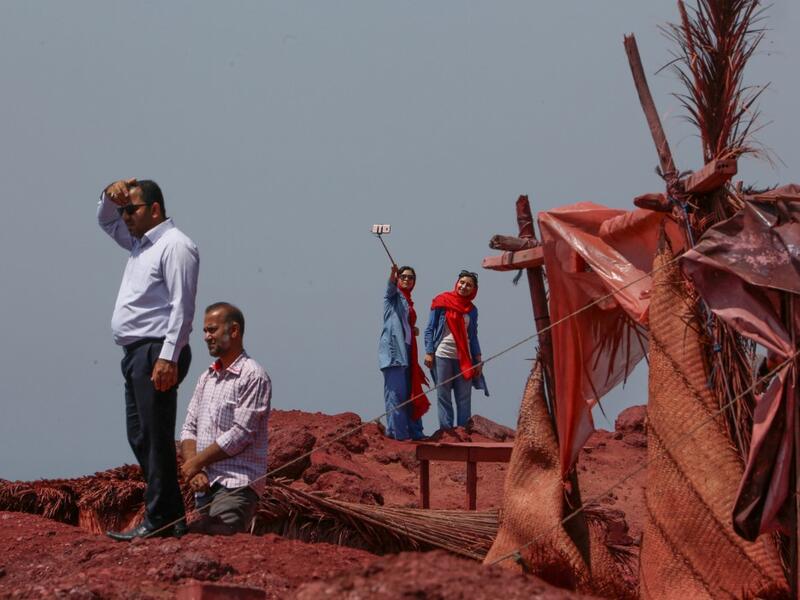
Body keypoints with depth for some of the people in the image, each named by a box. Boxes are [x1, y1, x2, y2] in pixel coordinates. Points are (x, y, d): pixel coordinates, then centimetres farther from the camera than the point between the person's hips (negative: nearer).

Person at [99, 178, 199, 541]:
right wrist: (110, 197, 12)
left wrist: (168, 358, -25)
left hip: (157, 354, -10)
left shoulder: (175, 246, -11)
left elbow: (182, 307, -18)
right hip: (136, 353, 10)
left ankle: (159, 520, -10)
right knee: (140, 437, 10)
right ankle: (171, 517, 13)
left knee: (155, 437, -10)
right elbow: (105, 221, 35)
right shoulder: (140, 243, 18)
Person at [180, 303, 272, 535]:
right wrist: (193, 471, -2)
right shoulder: (206, 378, 20)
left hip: (236, 484, -8)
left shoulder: (253, 376, -5)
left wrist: (196, 463, -6)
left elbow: (240, 434, -11)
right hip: (205, 485, 8)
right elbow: (189, 428, 16)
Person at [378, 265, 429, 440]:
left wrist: (414, 330, 12)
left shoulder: (408, 302, 23)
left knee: (410, 392, 9)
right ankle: (396, 432, -13)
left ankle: (413, 431, 13)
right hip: (392, 348, -8)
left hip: (406, 350, 8)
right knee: (396, 391, -11)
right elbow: (390, 287, -23)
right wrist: (393, 275, -43)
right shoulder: (394, 295, 2)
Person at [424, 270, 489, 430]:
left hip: (464, 358, 3)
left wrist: (478, 360, 7)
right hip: (443, 355, -3)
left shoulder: (472, 310, 10)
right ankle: (446, 430, 1)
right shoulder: (441, 302, 1)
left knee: (464, 398, 2)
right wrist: (429, 352, -7)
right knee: (443, 396, -1)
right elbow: (430, 329, 1)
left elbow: (473, 336, 14)